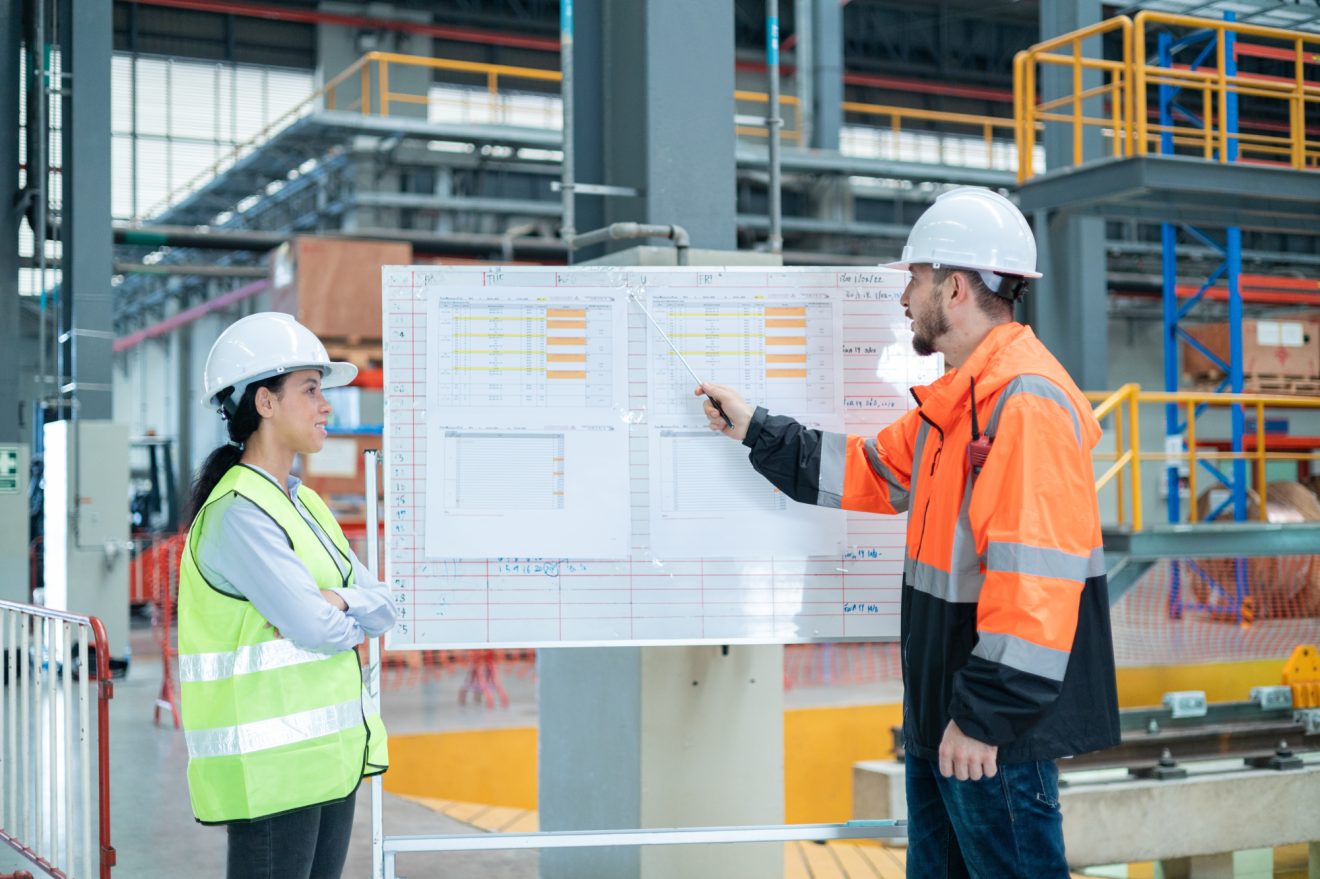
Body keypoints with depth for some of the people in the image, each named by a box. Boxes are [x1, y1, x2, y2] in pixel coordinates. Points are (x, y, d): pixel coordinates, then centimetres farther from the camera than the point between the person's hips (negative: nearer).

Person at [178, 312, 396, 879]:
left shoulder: (304, 504, 14)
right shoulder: (239, 513, -15)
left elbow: (381, 606, 9)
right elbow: (314, 628, -20)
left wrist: (334, 602, -11)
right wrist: (353, 621, 1)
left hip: (330, 755, 9)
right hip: (269, 764, -9)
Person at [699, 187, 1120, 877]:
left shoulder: (1027, 403, -22)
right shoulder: (959, 398, 13)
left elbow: (1033, 577, -27)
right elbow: (875, 471, 24)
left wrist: (984, 717, -25)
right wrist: (756, 430, 23)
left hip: (996, 724, -11)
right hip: (940, 714, 11)